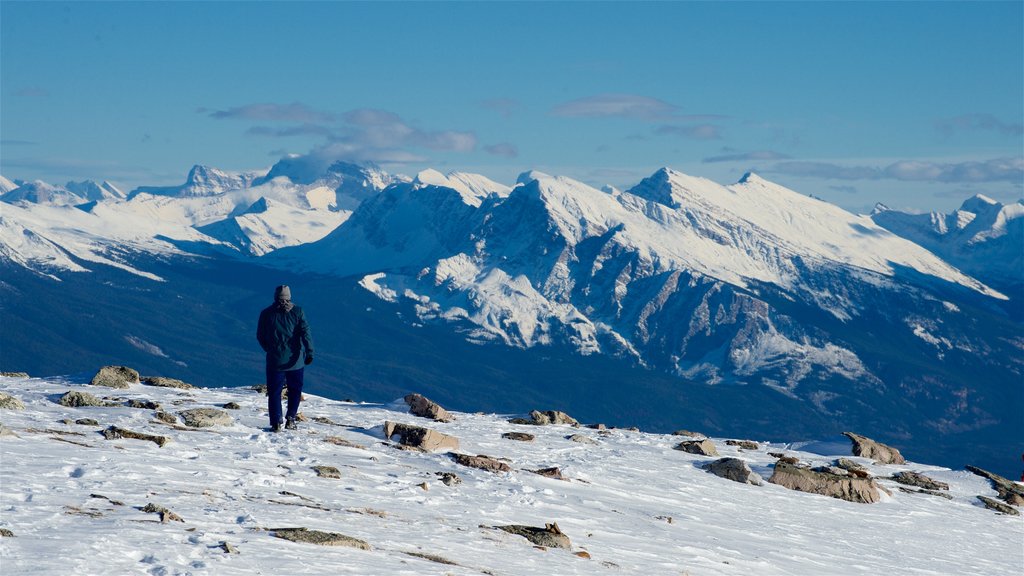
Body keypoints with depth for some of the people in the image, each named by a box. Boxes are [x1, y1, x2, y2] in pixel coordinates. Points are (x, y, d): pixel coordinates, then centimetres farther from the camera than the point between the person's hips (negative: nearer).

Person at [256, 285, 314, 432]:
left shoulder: (266, 314, 1)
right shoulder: (297, 312, -1)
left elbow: (260, 337, 8)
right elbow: (306, 332, -11)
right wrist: (309, 352, -14)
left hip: (275, 360, 0)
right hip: (295, 360, 0)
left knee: (274, 392, 6)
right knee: (295, 389, 16)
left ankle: (276, 423, -3)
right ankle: (290, 419, 9)